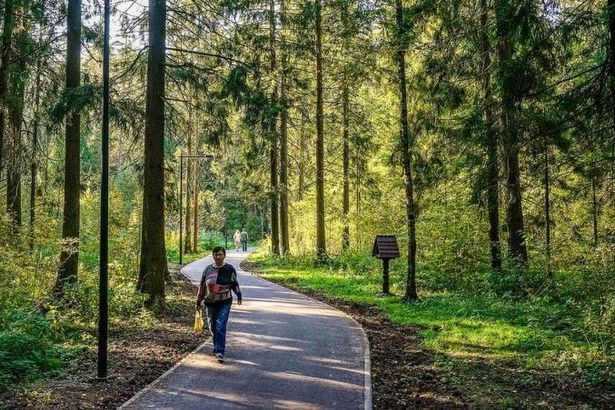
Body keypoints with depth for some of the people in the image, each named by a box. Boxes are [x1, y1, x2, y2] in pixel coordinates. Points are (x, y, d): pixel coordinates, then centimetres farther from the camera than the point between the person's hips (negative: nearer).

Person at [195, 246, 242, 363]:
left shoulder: (230, 269, -2)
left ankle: (220, 352, -11)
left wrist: (239, 295, -6)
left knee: (220, 328, -13)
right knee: (212, 328, 12)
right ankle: (217, 347, 34)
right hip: (210, 303, 3)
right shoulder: (208, 269, 5)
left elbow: (234, 284, 7)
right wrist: (198, 301, 12)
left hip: (224, 303, -3)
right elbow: (202, 286, 11)